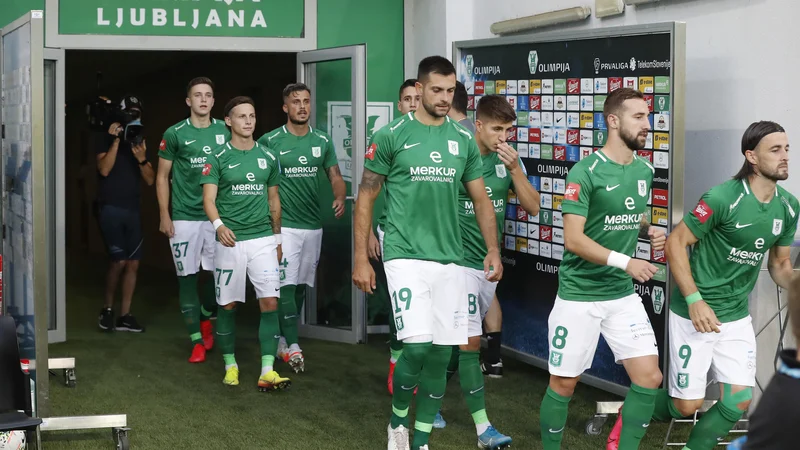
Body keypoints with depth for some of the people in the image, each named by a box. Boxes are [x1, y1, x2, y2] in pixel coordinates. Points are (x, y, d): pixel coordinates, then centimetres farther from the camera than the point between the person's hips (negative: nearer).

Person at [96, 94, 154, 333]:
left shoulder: (140, 144, 12)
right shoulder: (107, 140, -1)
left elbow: (150, 180, 6)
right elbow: (104, 169, -17)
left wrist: (142, 159, -11)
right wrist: (115, 141, -19)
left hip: (132, 210, 5)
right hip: (110, 208, -5)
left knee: (133, 263, 3)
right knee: (119, 260, -13)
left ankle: (125, 316, 10)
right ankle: (107, 309, 5)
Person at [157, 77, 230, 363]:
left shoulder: (225, 132, 4)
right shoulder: (175, 134, -2)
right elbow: (162, 176, 2)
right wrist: (164, 216, -4)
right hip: (184, 217, -2)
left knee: (217, 273, 6)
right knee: (187, 277, 0)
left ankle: (206, 319, 33)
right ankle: (196, 341, 6)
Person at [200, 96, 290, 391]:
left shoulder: (268, 157, 9)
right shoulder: (218, 159, -1)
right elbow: (209, 199, -9)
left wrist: (277, 238, 18)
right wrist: (219, 225, -28)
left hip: (263, 239, 2)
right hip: (230, 241, -2)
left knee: (270, 302, -8)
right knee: (228, 305, 4)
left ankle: (267, 372, -8)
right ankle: (230, 365, 21)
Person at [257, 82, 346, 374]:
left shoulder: (322, 141, 6)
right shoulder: (270, 141, -6)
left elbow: (335, 176, 10)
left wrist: (340, 197, -11)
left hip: (313, 225, 5)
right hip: (284, 225, -5)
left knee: (302, 286, 11)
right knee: (286, 285, -9)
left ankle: (282, 338, 23)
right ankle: (292, 346, -8)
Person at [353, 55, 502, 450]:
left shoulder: (463, 139, 8)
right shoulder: (391, 135, -3)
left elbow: (481, 199, 14)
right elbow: (365, 198, 0)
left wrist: (493, 250, 2)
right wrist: (361, 258, -3)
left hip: (450, 260, 4)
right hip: (406, 257, -4)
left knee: (441, 354, 5)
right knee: (417, 346, -15)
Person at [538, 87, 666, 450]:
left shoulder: (645, 171, 6)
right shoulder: (585, 172, -16)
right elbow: (573, 239, -20)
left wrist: (650, 232, 0)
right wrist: (625, 262, -27)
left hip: (623, 295, 6)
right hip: (579, 295, -6)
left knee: (649, 377, 0)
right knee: (563, 384, 4)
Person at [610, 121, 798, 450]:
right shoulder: (722, 198, -20)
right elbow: (675, 243, -15)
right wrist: (695, 300, -21)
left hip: (737, 318, 6)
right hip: (695, 313, -6)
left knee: (739, 400, -2)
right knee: (687, 405, 1)